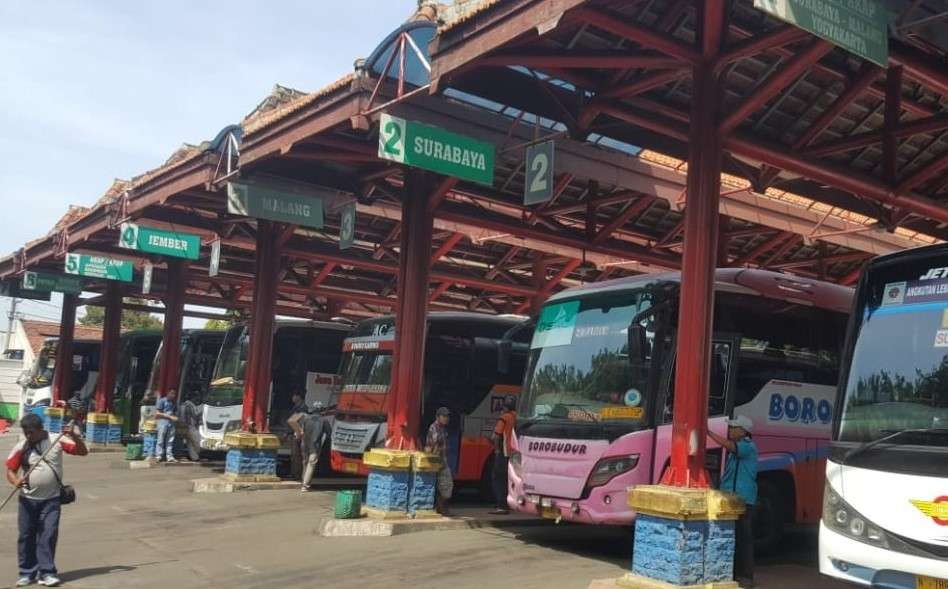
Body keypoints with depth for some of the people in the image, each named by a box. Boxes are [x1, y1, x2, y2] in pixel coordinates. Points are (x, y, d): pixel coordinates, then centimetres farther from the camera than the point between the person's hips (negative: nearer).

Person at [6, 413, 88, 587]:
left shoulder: (57, 441, -6)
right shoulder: (21, 447, -4)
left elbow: (82, 451, -4)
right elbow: (10, 470, -2)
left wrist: (75, 436, -22)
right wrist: (16, 481, -23)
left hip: (51, 499, -1)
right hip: (28, 500, 1)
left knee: (48, 534, -4)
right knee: (26, 535, 7)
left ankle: (46, 573, 2)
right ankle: (27, 573, 18)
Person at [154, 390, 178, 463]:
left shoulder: (174, 403, 19)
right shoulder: (162, 401, -1)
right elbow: (157, 413, -6)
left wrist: (175, 417, 5)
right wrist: (170, 417, -10)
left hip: (171, 423, 6)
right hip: (163, 422, -6)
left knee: (170, 441, 3)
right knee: (161, 440, -6)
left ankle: (169, 456, 3)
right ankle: (159, 456, -5)